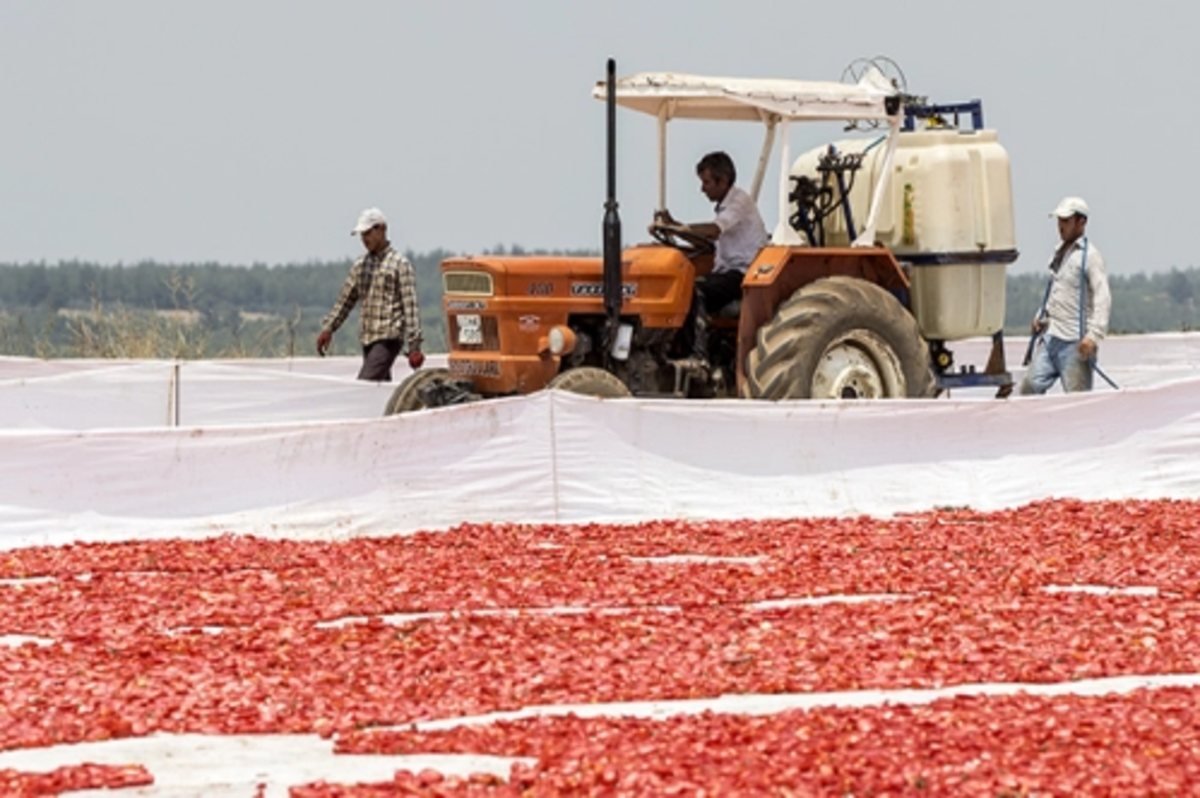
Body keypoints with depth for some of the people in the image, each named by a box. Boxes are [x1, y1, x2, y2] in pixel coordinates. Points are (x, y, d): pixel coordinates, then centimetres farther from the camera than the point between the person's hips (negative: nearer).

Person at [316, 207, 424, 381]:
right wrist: (328, 328, 14)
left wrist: (414, 346, -14)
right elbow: (345, 300, 22)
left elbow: (410, 306, -9)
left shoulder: (400, 264, -5)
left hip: (389, 339, -7)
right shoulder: (360, 266, 14)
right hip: (367, 340, 7)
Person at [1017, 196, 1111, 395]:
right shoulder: (1060, 253, 19)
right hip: (1051, 339, 8)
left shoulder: (1090, 256, -8)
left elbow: (1103, 299, -17)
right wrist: (1041, 315, 18)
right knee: (1030, 386, 0)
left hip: (1075, 342, -8)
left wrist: (1094, 335, -27)